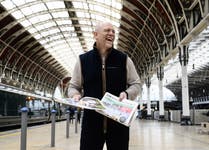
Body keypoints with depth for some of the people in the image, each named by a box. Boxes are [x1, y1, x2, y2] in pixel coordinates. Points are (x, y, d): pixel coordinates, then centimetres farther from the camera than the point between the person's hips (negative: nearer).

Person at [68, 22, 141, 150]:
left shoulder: (124, 59, 5)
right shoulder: (83, 60, 5)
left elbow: (136, 84, 10)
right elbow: (74, 86, 13)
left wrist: (127, 93, -11)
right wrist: (75, 95, -9)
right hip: (91, 120, 0)